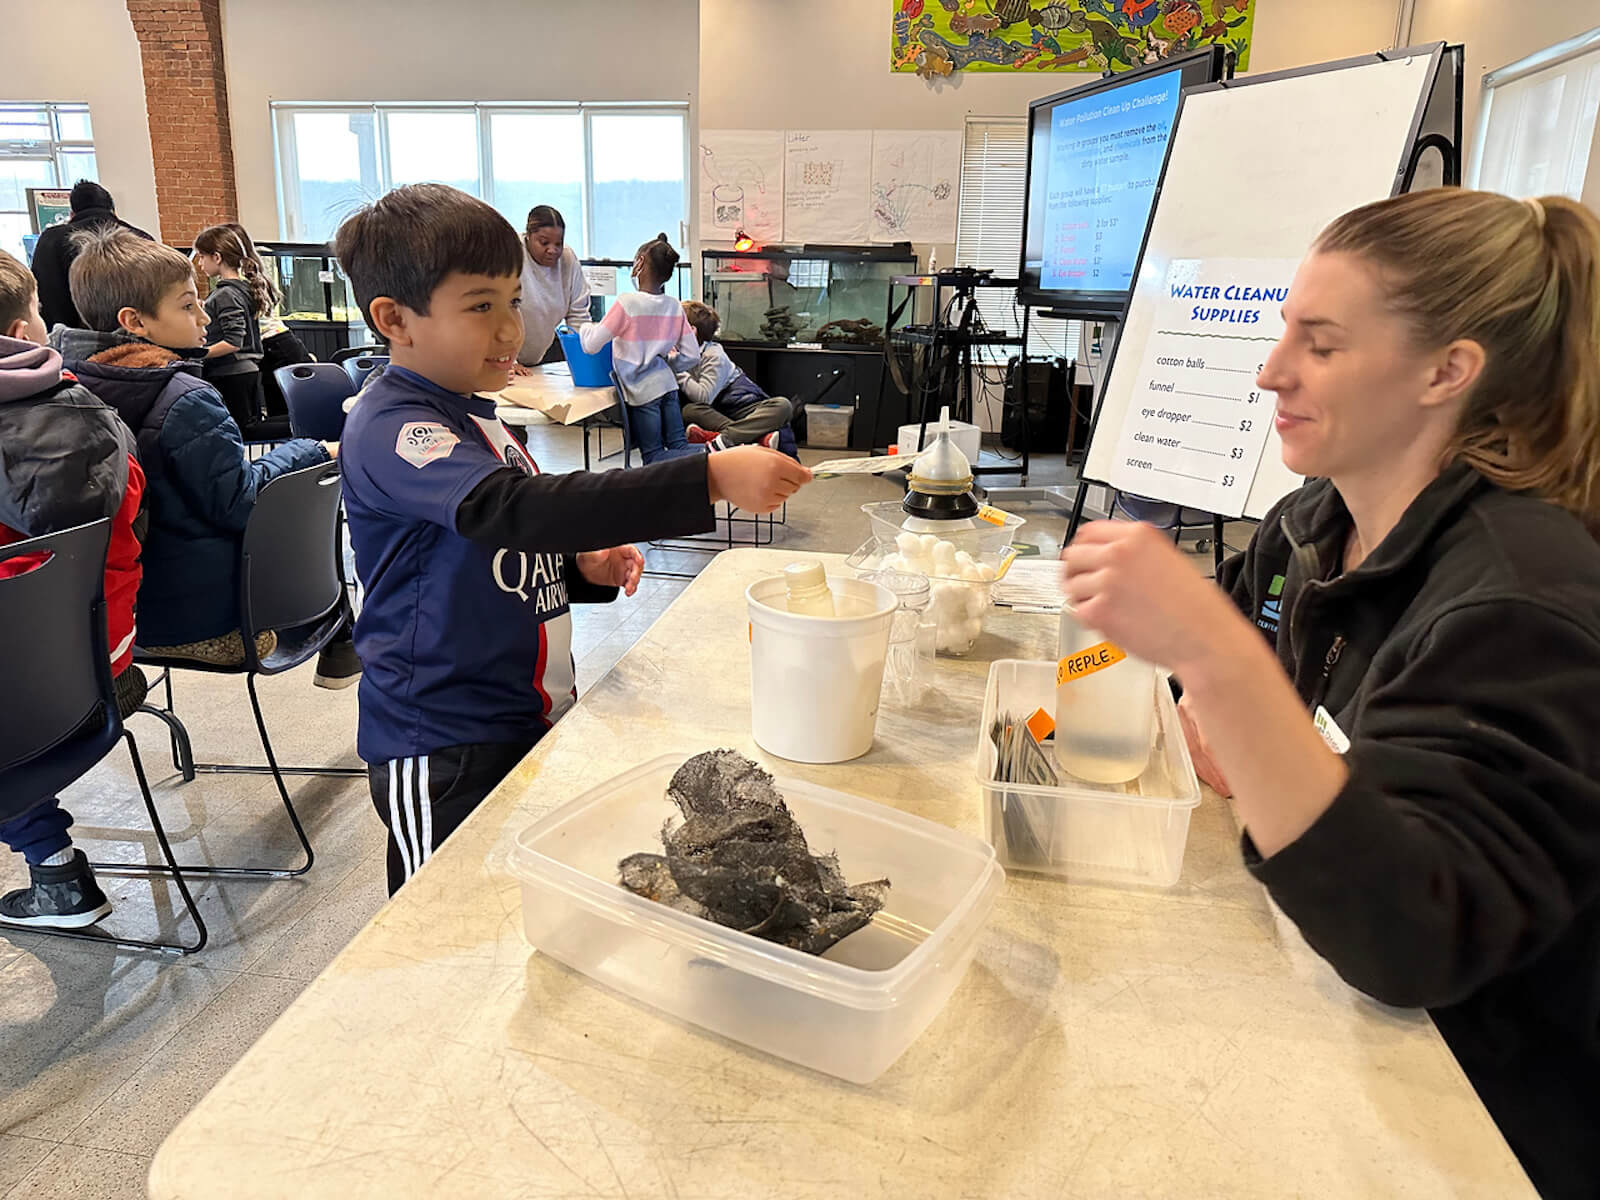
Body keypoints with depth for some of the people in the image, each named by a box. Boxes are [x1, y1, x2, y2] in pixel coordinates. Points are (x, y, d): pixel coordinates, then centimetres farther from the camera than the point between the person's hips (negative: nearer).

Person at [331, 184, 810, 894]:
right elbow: (510, 508, -36)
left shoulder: (472, 417, 12)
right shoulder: (390, 429, -18)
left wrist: (583, 566, 2)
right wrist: (709, 479, -42)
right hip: (445, 752, -8)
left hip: (529, 718, 9)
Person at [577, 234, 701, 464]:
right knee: (679, 446, 14)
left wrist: (585, 327, 7)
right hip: (668, 384, 5)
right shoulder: (675, 307, 1)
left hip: (642, 390, -5)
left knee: (653, 458, 3)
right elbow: (692, 355, 4)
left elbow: (591, 346, -13)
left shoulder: (627, 303, -15)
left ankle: (706, 453, -21)